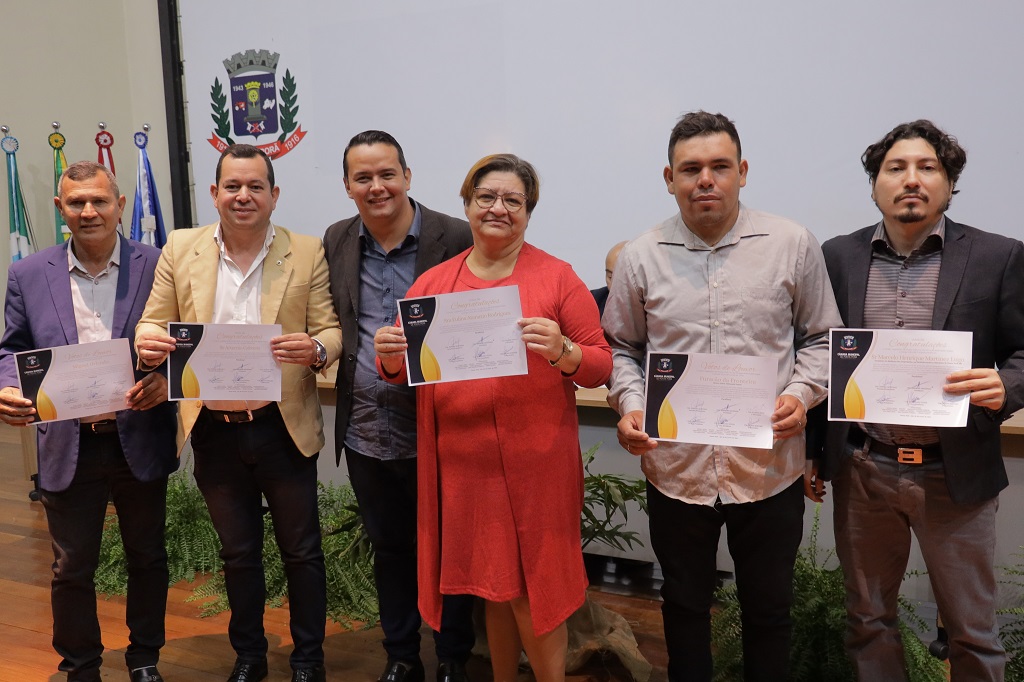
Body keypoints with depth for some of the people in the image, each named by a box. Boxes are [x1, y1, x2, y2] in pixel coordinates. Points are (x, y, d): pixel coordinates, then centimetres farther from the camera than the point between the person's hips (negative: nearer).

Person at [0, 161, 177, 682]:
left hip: (140, 439, 0)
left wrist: (166, 379, -20)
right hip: (67, 445, 1)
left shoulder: (158, 266, -3)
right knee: (71, 569, 12)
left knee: (147, 557, 15)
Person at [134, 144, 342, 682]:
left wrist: (316, 348, -27)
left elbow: (331, 331, -4)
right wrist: (147, 342, -18)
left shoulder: (307, 254, -3)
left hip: (283, 429, -2)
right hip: (215, 431, 2)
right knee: (238, 553, 19)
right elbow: (154, 322, 6)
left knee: (301, 550, 10)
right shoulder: (180, 249, 3)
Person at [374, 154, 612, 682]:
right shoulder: (432, 283, 7)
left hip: (535, 464, -3)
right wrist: (390, 356, -10)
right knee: (493, 585, 16)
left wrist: (561, 352, -23)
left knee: (533, 589, 3)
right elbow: (399, 371, 12)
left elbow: (600, 365, -4)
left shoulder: (557, 277, -3)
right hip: (462, 464, 3)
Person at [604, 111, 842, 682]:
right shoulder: (640, 258, 1)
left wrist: (802, 393, -12)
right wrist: (629, 404, -8)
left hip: (769, 467, 0)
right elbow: (621, 348, 9)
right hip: (676, 467, 1)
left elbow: (822, 338, 6)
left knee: (769, 610, 16)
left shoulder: (793, 245, -2)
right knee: (685, 604, 19)